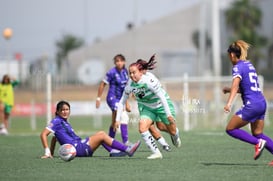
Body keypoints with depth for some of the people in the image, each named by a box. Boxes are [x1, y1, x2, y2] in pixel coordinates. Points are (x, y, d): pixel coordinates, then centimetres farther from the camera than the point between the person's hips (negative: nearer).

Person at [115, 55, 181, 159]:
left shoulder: (150, 81, -32)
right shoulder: (130, 85, -17)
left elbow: (162, 97, -32)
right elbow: (122, 102, -6)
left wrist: (168, 114, -36)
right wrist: (117, 119, -11)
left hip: (163, 105, -4)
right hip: (147, 108, 4)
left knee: (172, 131, 8)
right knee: (142, 128, -21)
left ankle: (175, 137, 48)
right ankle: (156, 153, -13)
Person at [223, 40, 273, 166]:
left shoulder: (238, 67, -8)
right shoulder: (249, 65, 18)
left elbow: (235, 85, -26)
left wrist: (229, 103, -37)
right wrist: (229, 89, 27)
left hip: (251, 105, -9)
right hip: (262, 103, 9)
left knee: (230, 129, 0)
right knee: (257, 134, 14)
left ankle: (258, 143, -11)